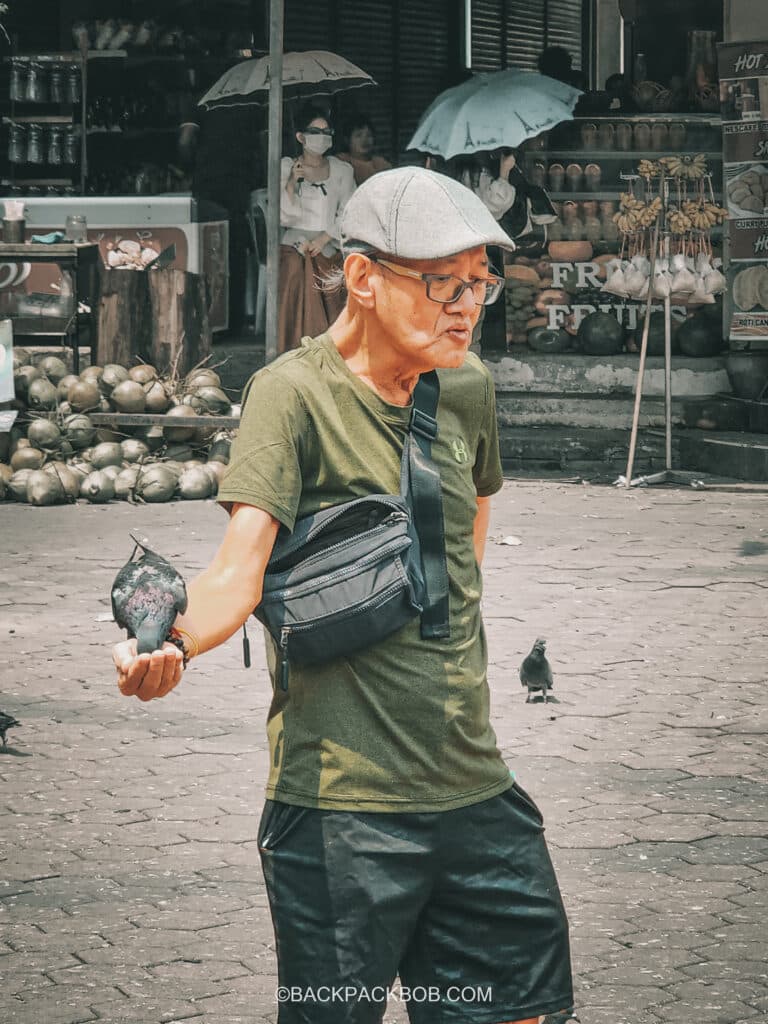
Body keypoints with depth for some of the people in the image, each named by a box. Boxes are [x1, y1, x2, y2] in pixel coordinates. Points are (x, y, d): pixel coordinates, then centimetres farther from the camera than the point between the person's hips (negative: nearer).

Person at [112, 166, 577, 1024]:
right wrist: (170, 641, -41)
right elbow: (239, 571, -22)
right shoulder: (294, 393, -11)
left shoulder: (467, 387, 8)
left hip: (475, 788, 6)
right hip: (341, 800, -6)